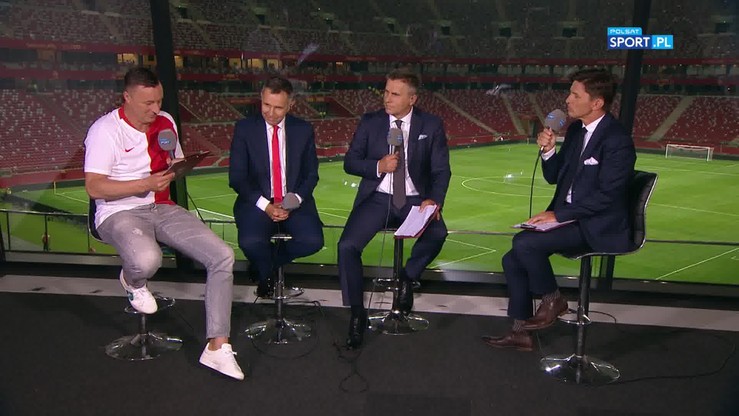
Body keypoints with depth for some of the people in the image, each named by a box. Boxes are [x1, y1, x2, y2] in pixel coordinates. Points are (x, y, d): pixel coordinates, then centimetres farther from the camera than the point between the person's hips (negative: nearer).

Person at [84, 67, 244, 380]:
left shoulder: (165, 122, 9)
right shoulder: (105, 130, -9)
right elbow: (94, 187, -16)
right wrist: (147, 183, -25)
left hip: (163, 209, 6)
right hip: (120, 213, -5)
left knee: (223, 257, -14)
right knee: (147, 261, -39)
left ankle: (217, 347, -9)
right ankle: (132, 281, 4)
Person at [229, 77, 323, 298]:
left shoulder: (304, 130, 4)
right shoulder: (244, 128, 0)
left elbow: (311, 175, 8)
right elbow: (236, 178, -3)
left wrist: (294, 200, -11)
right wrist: (265, 205, -16)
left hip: (294, 203, 2)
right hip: (257, 203, -1)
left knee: (313, 240, -24)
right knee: (250, 243, -30)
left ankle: (268, 261, 9)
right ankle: (266, 272, 10)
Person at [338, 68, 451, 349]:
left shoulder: (431, 125, 2)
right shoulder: (370, 122, 4)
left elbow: (441, 170, 0)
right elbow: (350, 162, 4)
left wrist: (434, 200, -19)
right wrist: (378, 166, -16)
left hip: (415, 200, 0)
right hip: (377, 198, 1)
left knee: (438, 233, -32)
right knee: (347, 246, -21)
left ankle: (407, 278, -1)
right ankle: (357, 315, -3)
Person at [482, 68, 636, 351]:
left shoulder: (618, 141, -17)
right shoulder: (576, 130, 8)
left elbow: (607, 195, -23)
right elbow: (554, 177, 13)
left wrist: (558, 215, -21)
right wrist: (548, 151, -7)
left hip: (597, 227, -8)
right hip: (567, 217, 9)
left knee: (524, 243, -26)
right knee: (513, 260, -2)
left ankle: (552, 300, 1)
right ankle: (521, 332, 10)